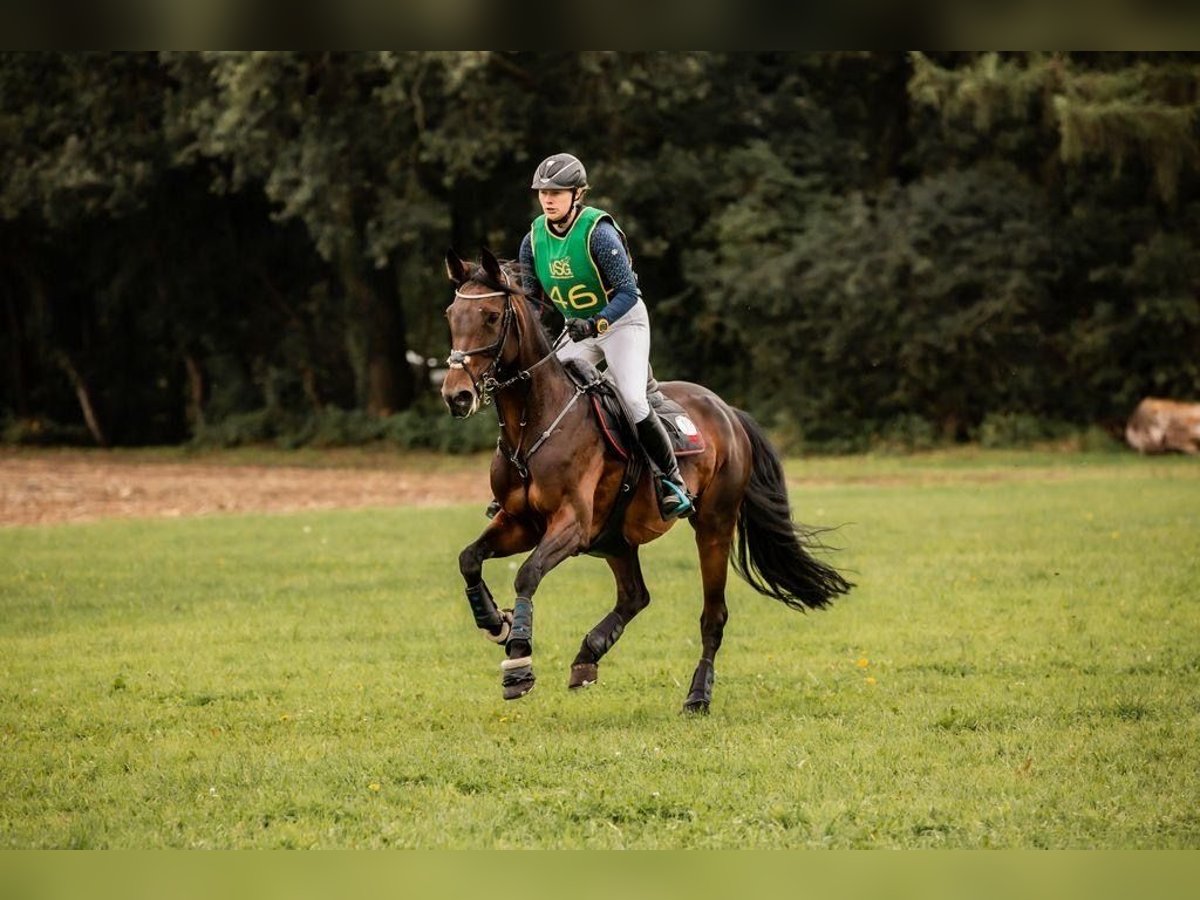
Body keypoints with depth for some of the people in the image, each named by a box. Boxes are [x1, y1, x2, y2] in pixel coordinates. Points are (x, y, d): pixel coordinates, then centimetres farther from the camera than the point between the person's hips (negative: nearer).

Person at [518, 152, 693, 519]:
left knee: (632, 400, -24)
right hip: (580, 330, 7)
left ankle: (673, 482, -12)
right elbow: (529, 297, 5)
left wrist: (595, 324, -39)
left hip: (623, 321, -7)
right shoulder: (534, 239, -5)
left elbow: (628, 293, -26)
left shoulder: (598, 232, -24)